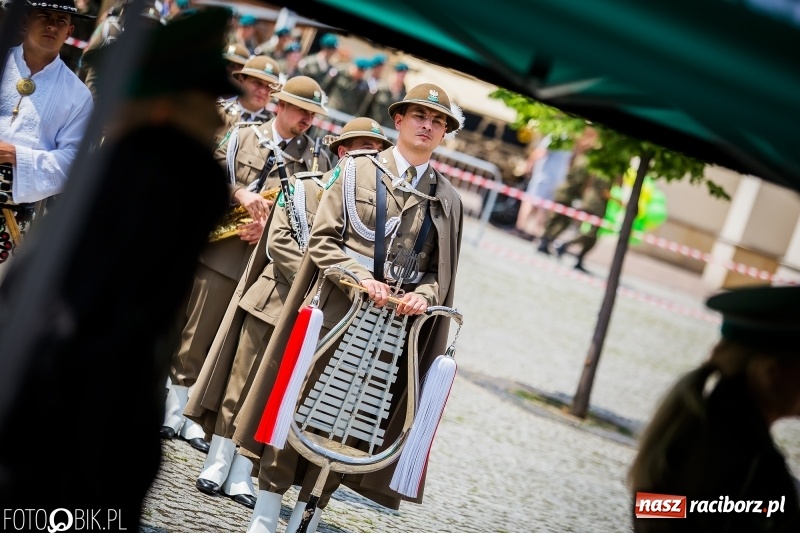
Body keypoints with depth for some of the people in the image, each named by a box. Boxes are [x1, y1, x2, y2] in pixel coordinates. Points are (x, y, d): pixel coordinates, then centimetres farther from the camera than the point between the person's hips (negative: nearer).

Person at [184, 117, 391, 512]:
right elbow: (279, 239, -6)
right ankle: (217, 466, 17)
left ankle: (241, 476, 15)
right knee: (240, 387, 5)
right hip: (275, 299, -1)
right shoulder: (305, 187, 1)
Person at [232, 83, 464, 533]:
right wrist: (360, 276, -15)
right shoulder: (358, 171, 4)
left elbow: (441, 271, 10)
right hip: (335, 307, -1)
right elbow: (321, 239, -1)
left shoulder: (447, 200, 10)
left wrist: (424, 295, -11)